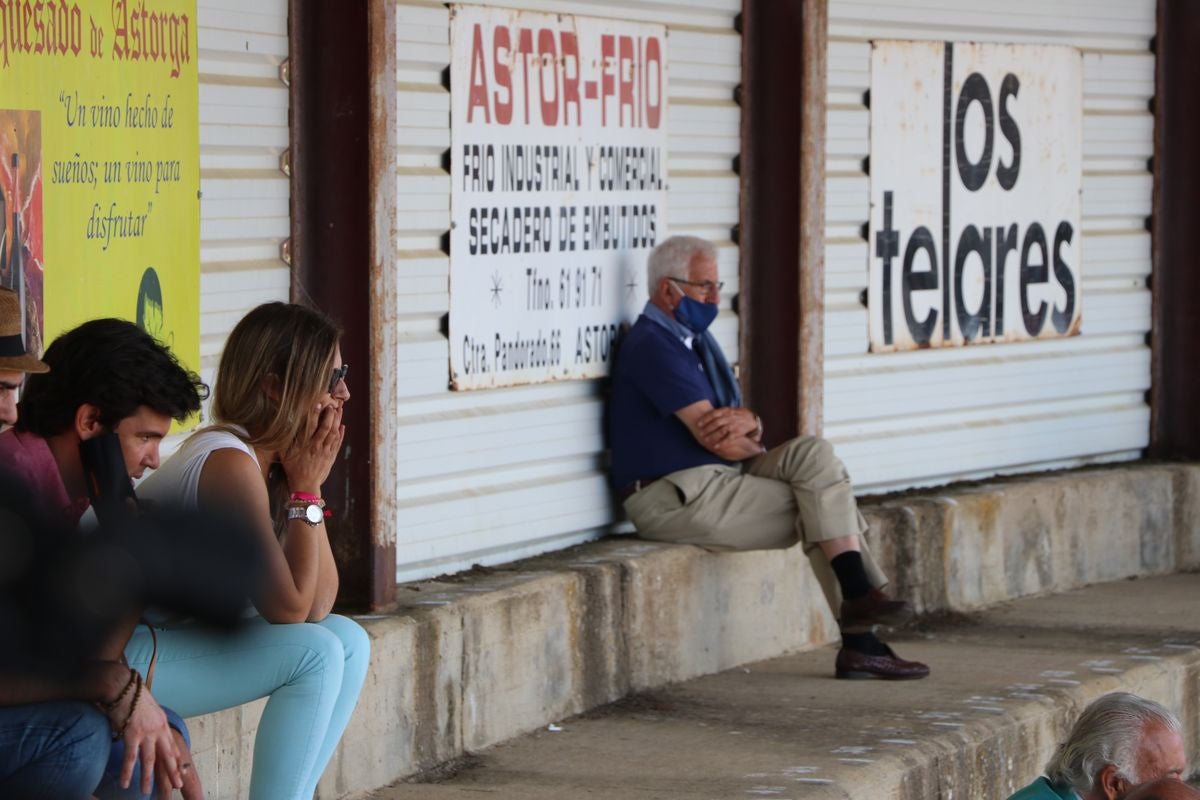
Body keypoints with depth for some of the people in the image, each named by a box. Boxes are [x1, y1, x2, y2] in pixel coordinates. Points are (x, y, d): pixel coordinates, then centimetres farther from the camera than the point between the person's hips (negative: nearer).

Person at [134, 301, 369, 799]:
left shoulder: (271, 463, 6)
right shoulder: (229, 465, -22)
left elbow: (318, 606, 1)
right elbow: (290, 609, -20)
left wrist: (310, 484, -3)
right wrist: (306, 491, -13)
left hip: (164, 639, 10)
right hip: (110, 659, -10)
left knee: (347, 642, 4)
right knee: (315, 654, -19)